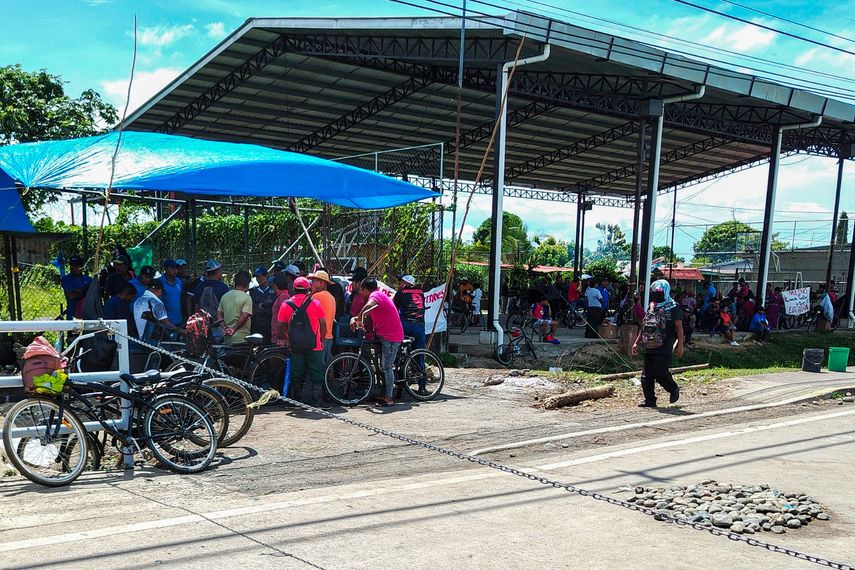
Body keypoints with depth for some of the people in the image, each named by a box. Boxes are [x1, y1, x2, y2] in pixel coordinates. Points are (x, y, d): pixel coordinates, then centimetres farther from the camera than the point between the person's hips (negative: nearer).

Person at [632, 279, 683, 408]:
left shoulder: (673, 308, -4)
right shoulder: (651, 307, 17)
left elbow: (679, 328, -6)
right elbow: (644, 327, 23)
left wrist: (680, 345, -12)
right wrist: (637, 342, 21)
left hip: (663, 349, -7)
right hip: (649, 348, 7)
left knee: (661, 373, -9)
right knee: (647, 376, 5)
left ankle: (674, 389, 18)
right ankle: (650, 400, 13)